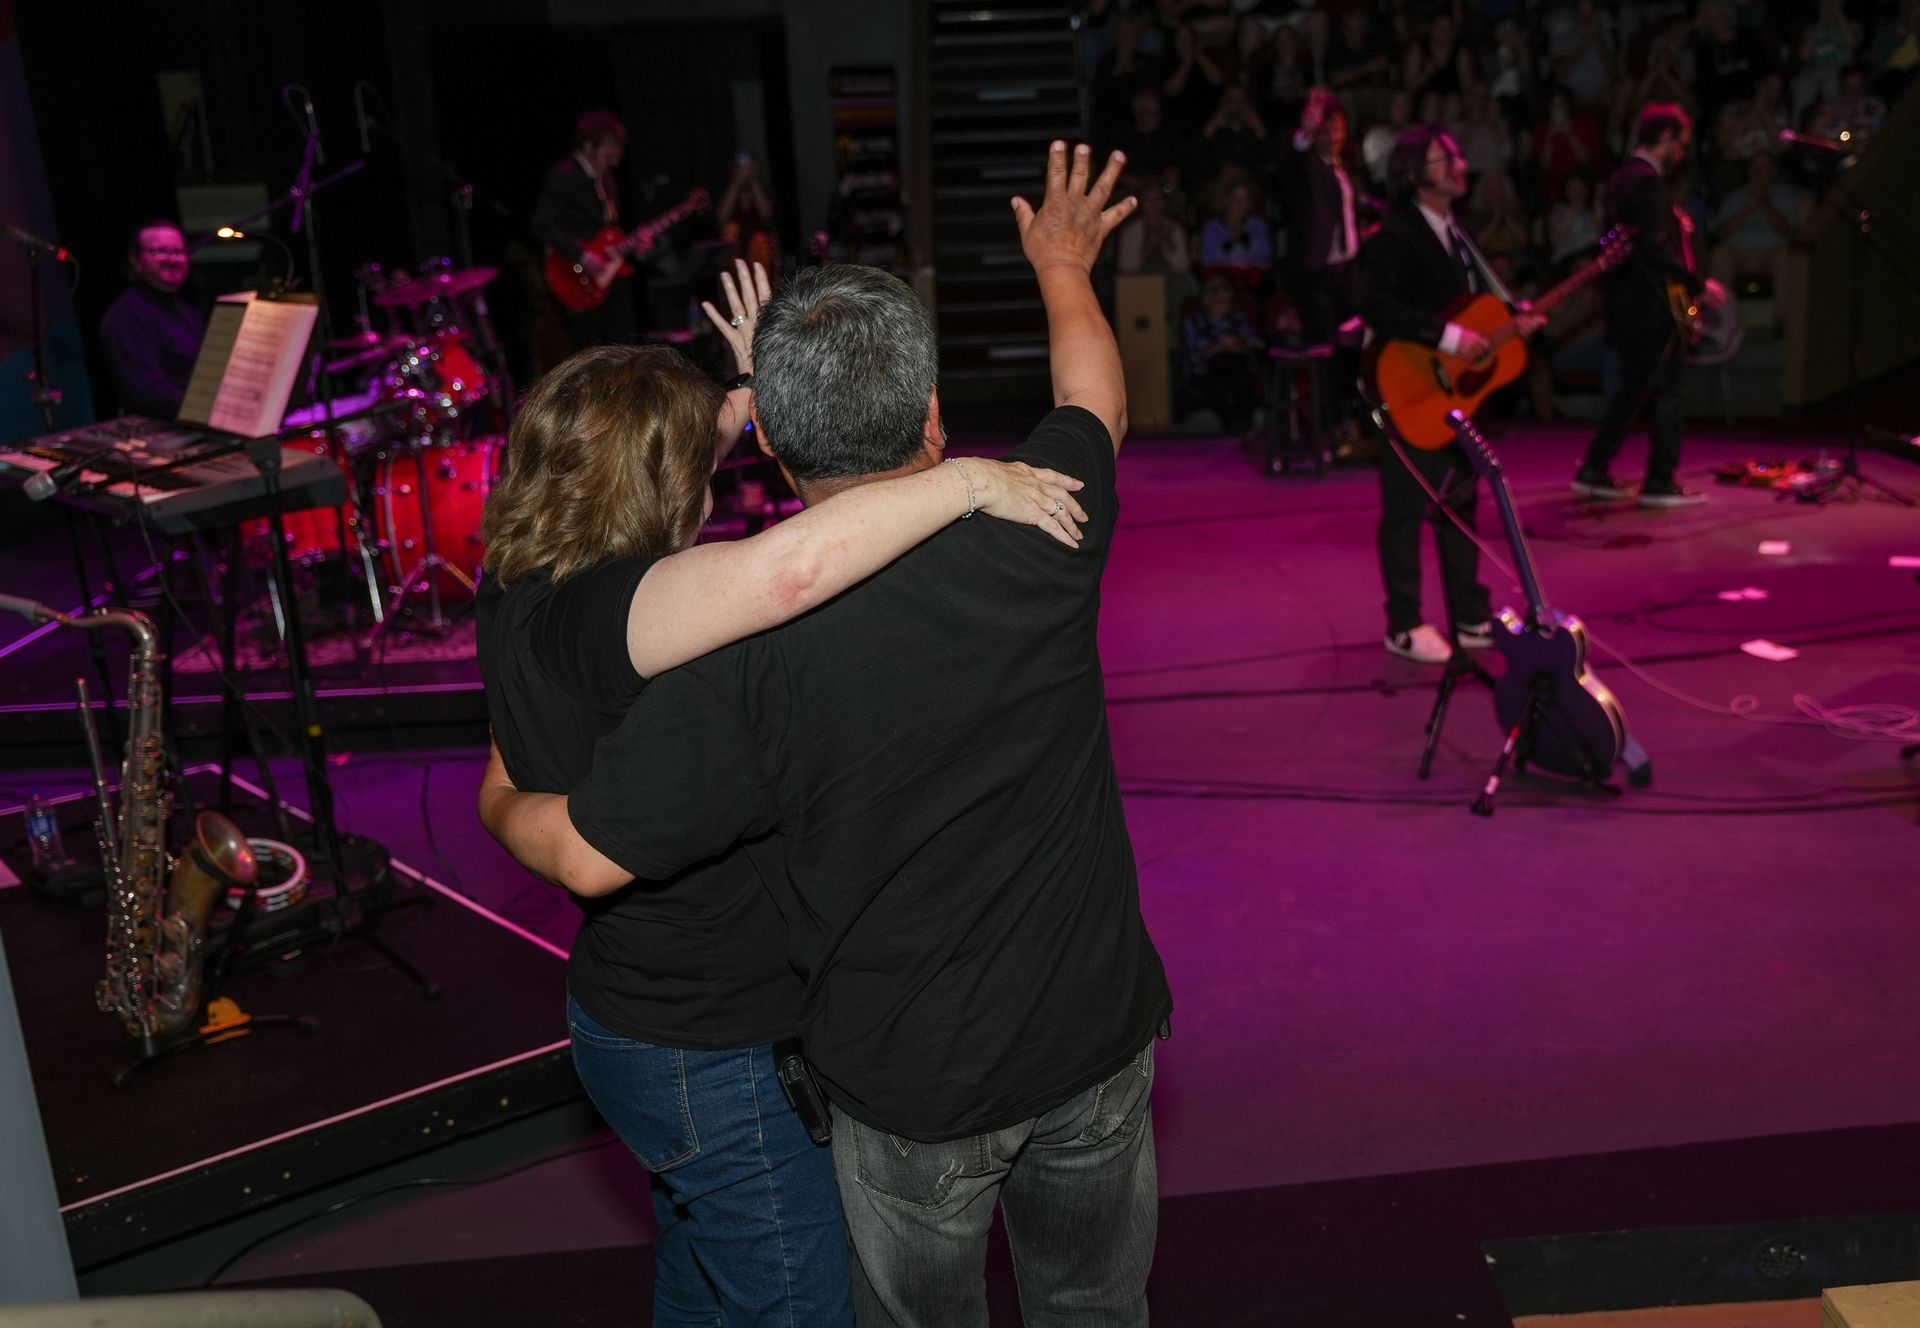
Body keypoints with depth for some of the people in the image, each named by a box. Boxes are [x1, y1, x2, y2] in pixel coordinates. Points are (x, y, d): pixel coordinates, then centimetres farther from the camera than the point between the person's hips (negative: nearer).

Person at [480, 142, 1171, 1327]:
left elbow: (592, 857, -19)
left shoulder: (746, 639, -26)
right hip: (1098, 1032, 3)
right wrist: (1063, 270, 27)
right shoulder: (1030, 533, -16)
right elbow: (1096, 400, 8)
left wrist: (501, 803, 4)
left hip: (919, 1086, -3)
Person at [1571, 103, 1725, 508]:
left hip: (1626, 303, 9)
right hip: (1651, 306, -9)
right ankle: (1660, 482, 3)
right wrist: (1698, 285, -19)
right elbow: (1655, 248, -24)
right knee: (1667, 387, -1)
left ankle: (1593, 471, 16)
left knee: (1632, 387, 15)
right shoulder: (1647, 181, -16)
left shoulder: (1621, 178, 13)